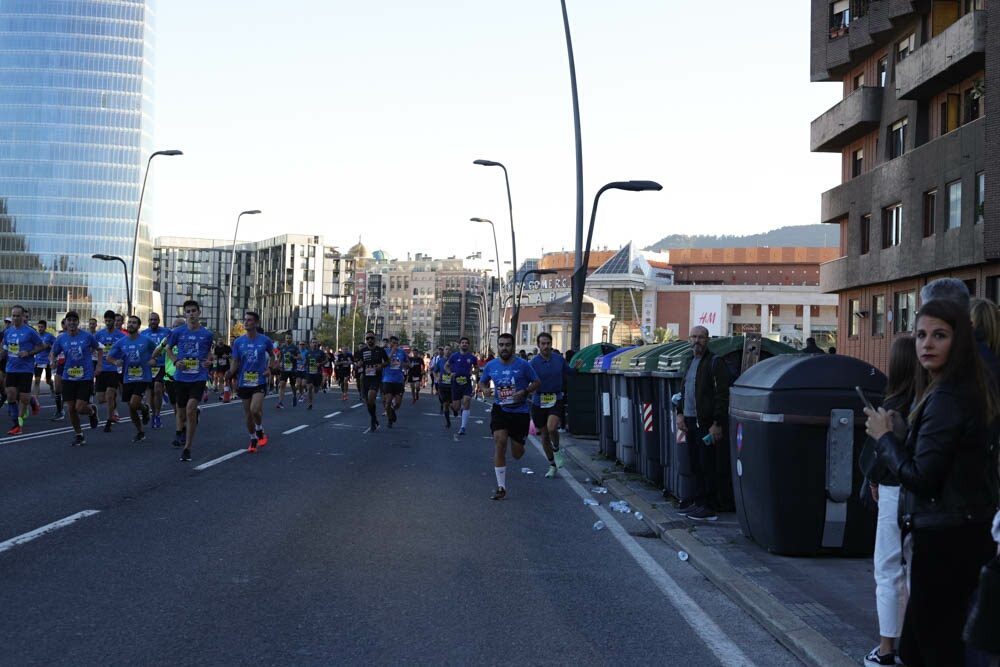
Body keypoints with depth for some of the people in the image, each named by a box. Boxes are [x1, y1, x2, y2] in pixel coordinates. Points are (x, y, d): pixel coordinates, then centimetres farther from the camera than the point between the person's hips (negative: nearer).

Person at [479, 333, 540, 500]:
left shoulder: (523, 365, -7)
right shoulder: (491, 366, 0)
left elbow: (536, 382, 3)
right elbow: (482, 382, 16)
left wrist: (524, 392, -16)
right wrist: (485, 389, -8)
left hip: (520, 411, -1)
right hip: (500, 409, 1)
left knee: (517, 454, 4)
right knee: (499, 442, -19)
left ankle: (518, 443, 47)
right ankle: (501, 488, -12)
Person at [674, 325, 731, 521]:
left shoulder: (715, 363, -10)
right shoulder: (690, 363, 17)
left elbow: (722, 395, -15)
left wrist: (717, 424, -19)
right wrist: (680, 413, 13)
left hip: (706, 423, -8)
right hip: (691, 421, 8)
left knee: (707, 465, -5)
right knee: (694, 464, 13)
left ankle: (710, 508, 0)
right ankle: (699, 501, 21)